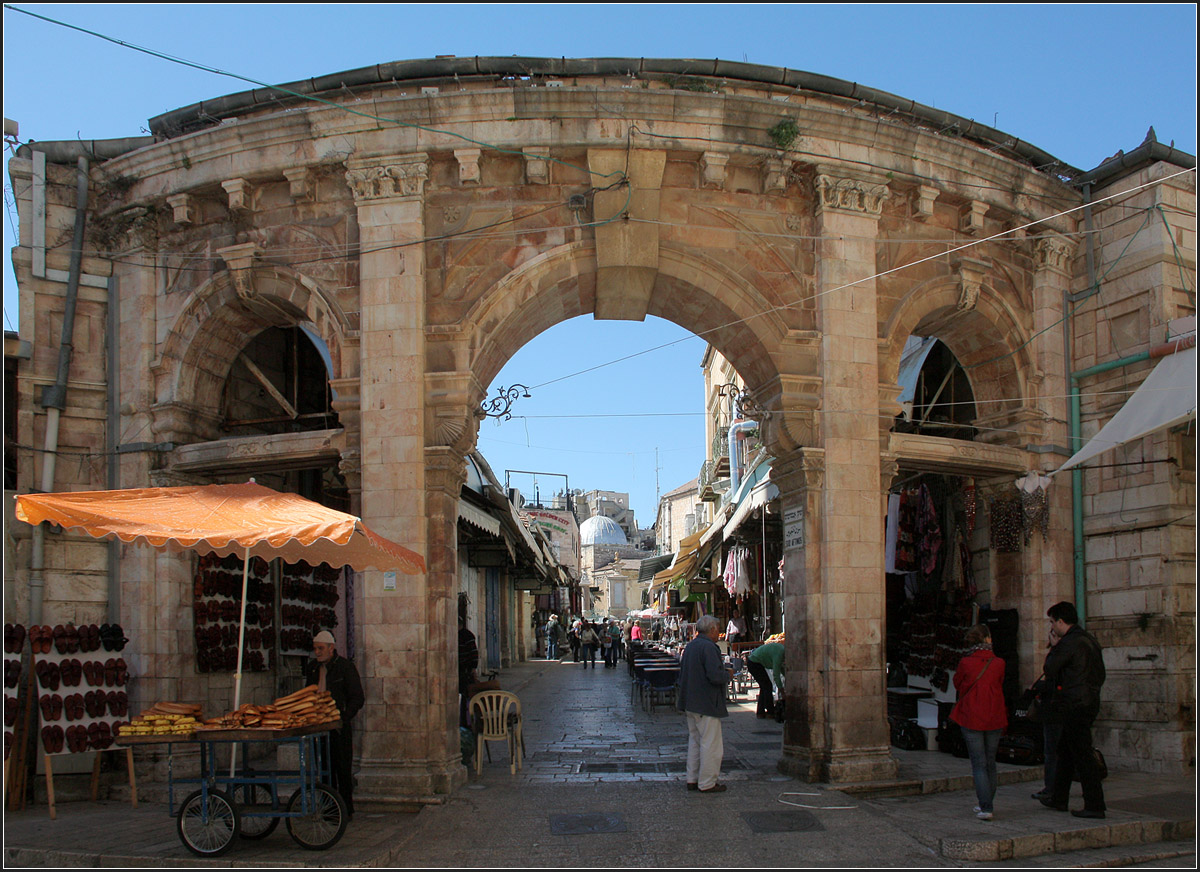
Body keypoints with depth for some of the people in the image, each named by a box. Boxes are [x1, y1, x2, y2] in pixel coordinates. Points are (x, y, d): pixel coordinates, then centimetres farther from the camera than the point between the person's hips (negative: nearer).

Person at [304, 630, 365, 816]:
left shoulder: (346, 667, -5)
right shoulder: (312, 667, 13)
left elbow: (358, 698, -6)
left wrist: (343, 718, -16)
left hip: (340, 726, -5)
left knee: (343, 768, -3)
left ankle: (346, 809, 3)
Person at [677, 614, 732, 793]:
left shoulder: (690, 646, 12)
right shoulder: (708, 647, -18)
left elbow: (682, 674, 20)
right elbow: (715, 676, -26)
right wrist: (728, 675, -6)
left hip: (690, 703, 10)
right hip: (706, 704, -10)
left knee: (694, 741, 16)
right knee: (711, 744, -2)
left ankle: (692, 779, 21)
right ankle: (707, 783, 2)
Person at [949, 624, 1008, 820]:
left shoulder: (965, 663, -9)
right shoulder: (999, 663, -5)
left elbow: (957, 685, 6)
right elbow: (1000, 686, 9)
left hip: (971, 718, -2)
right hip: (995, 718, 2)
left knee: (979, 764, 1)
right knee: (990, 763, 16)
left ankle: (985, 808, -8)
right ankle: (986, 804, 24)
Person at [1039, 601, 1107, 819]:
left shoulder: (1070, 643, -17)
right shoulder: (1089, 640, 14)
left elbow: (1050, 669, -13)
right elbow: (1100, 674, 19)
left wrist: (1054, 649, 3)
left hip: (1074, 707, -10)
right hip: (1090, 702, 10)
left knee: (1083, 756, -5)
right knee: (1065, 750, 18)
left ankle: (1094, 805, -2)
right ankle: (1059, 799, 26)